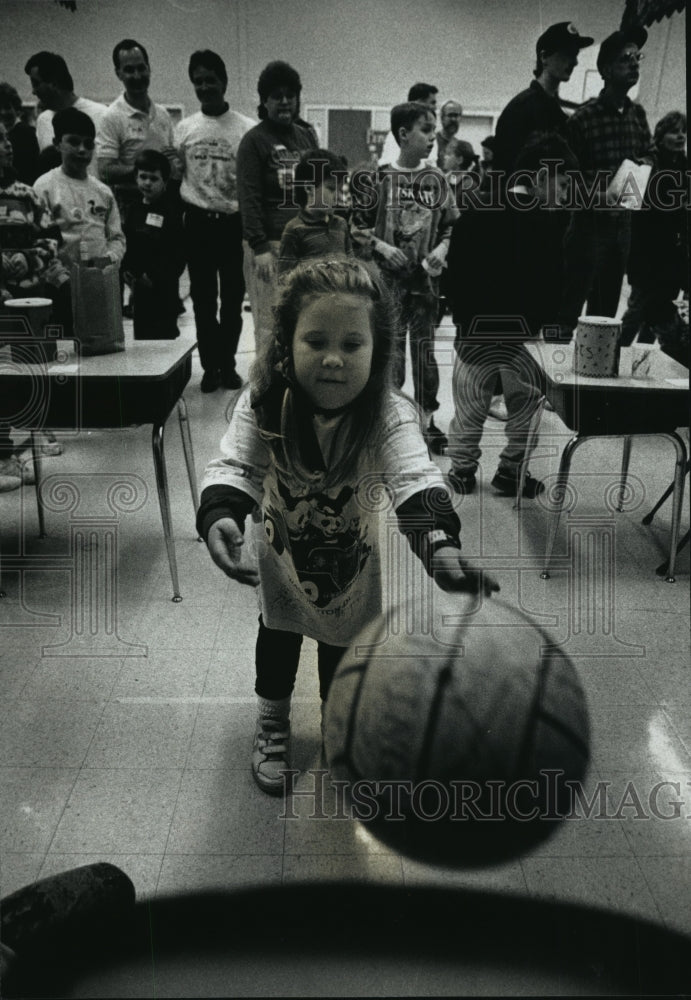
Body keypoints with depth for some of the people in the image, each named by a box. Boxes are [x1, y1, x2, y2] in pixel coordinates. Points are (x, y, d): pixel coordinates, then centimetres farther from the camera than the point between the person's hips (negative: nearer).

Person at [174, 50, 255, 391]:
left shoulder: (245, 128, 0)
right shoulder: (184, 128, 7)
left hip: (234, 222, -2)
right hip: (198, 222, 2)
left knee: (233, 298, 4)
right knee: (203, 299, 5)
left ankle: (228, 364, 18)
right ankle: (210, 365, 15)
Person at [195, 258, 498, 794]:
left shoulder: (388, 415, -33)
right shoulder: (264, 405, -28)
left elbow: (415, 477, -45)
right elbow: (236, 465, -29)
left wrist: (440, 543, -64)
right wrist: (219, 516, -51)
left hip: (351, 556, -1)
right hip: (283, 548, 1)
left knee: (343, 640, 18)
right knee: (278, 632, 22)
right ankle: (273, 720, 50)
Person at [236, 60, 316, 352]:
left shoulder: (307, 137, 17)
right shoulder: (254, 140, -1)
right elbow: (249, 198, -8)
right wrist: (260, 248, -16)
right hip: (270, 244, -6)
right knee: (270, 325, -6)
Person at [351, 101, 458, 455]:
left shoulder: (436, 179, 5)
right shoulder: (379, 178, -4)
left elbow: (450, 226, 12)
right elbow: (358, 227, -2)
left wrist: (441, 249, -6)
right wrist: (383, 246, -15)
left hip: (425, 277, 3)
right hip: (388, 278, -3)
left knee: (424, 348, 9)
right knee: (392, 350, -1)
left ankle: (427, 418, 19)